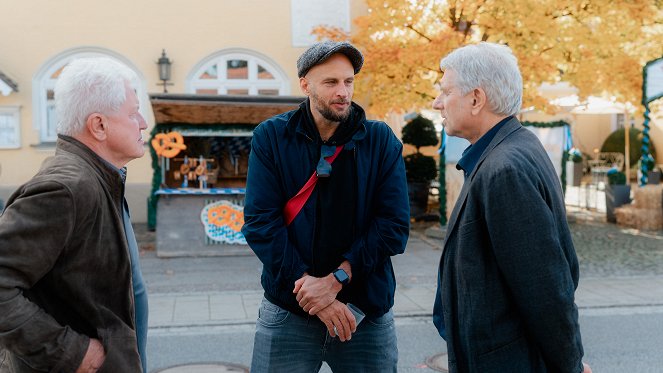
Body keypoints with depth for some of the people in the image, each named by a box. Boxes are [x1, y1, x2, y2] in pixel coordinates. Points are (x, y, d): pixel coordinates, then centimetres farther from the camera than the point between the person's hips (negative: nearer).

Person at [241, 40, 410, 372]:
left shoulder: (381, 140, -1)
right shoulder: (271, 137, -3)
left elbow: (395, 226, -8)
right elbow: (260, 221, -10)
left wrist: (336, 279, -16)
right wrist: (308, 283, -16)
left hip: (368, 309, 1)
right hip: (288, 311, 0)